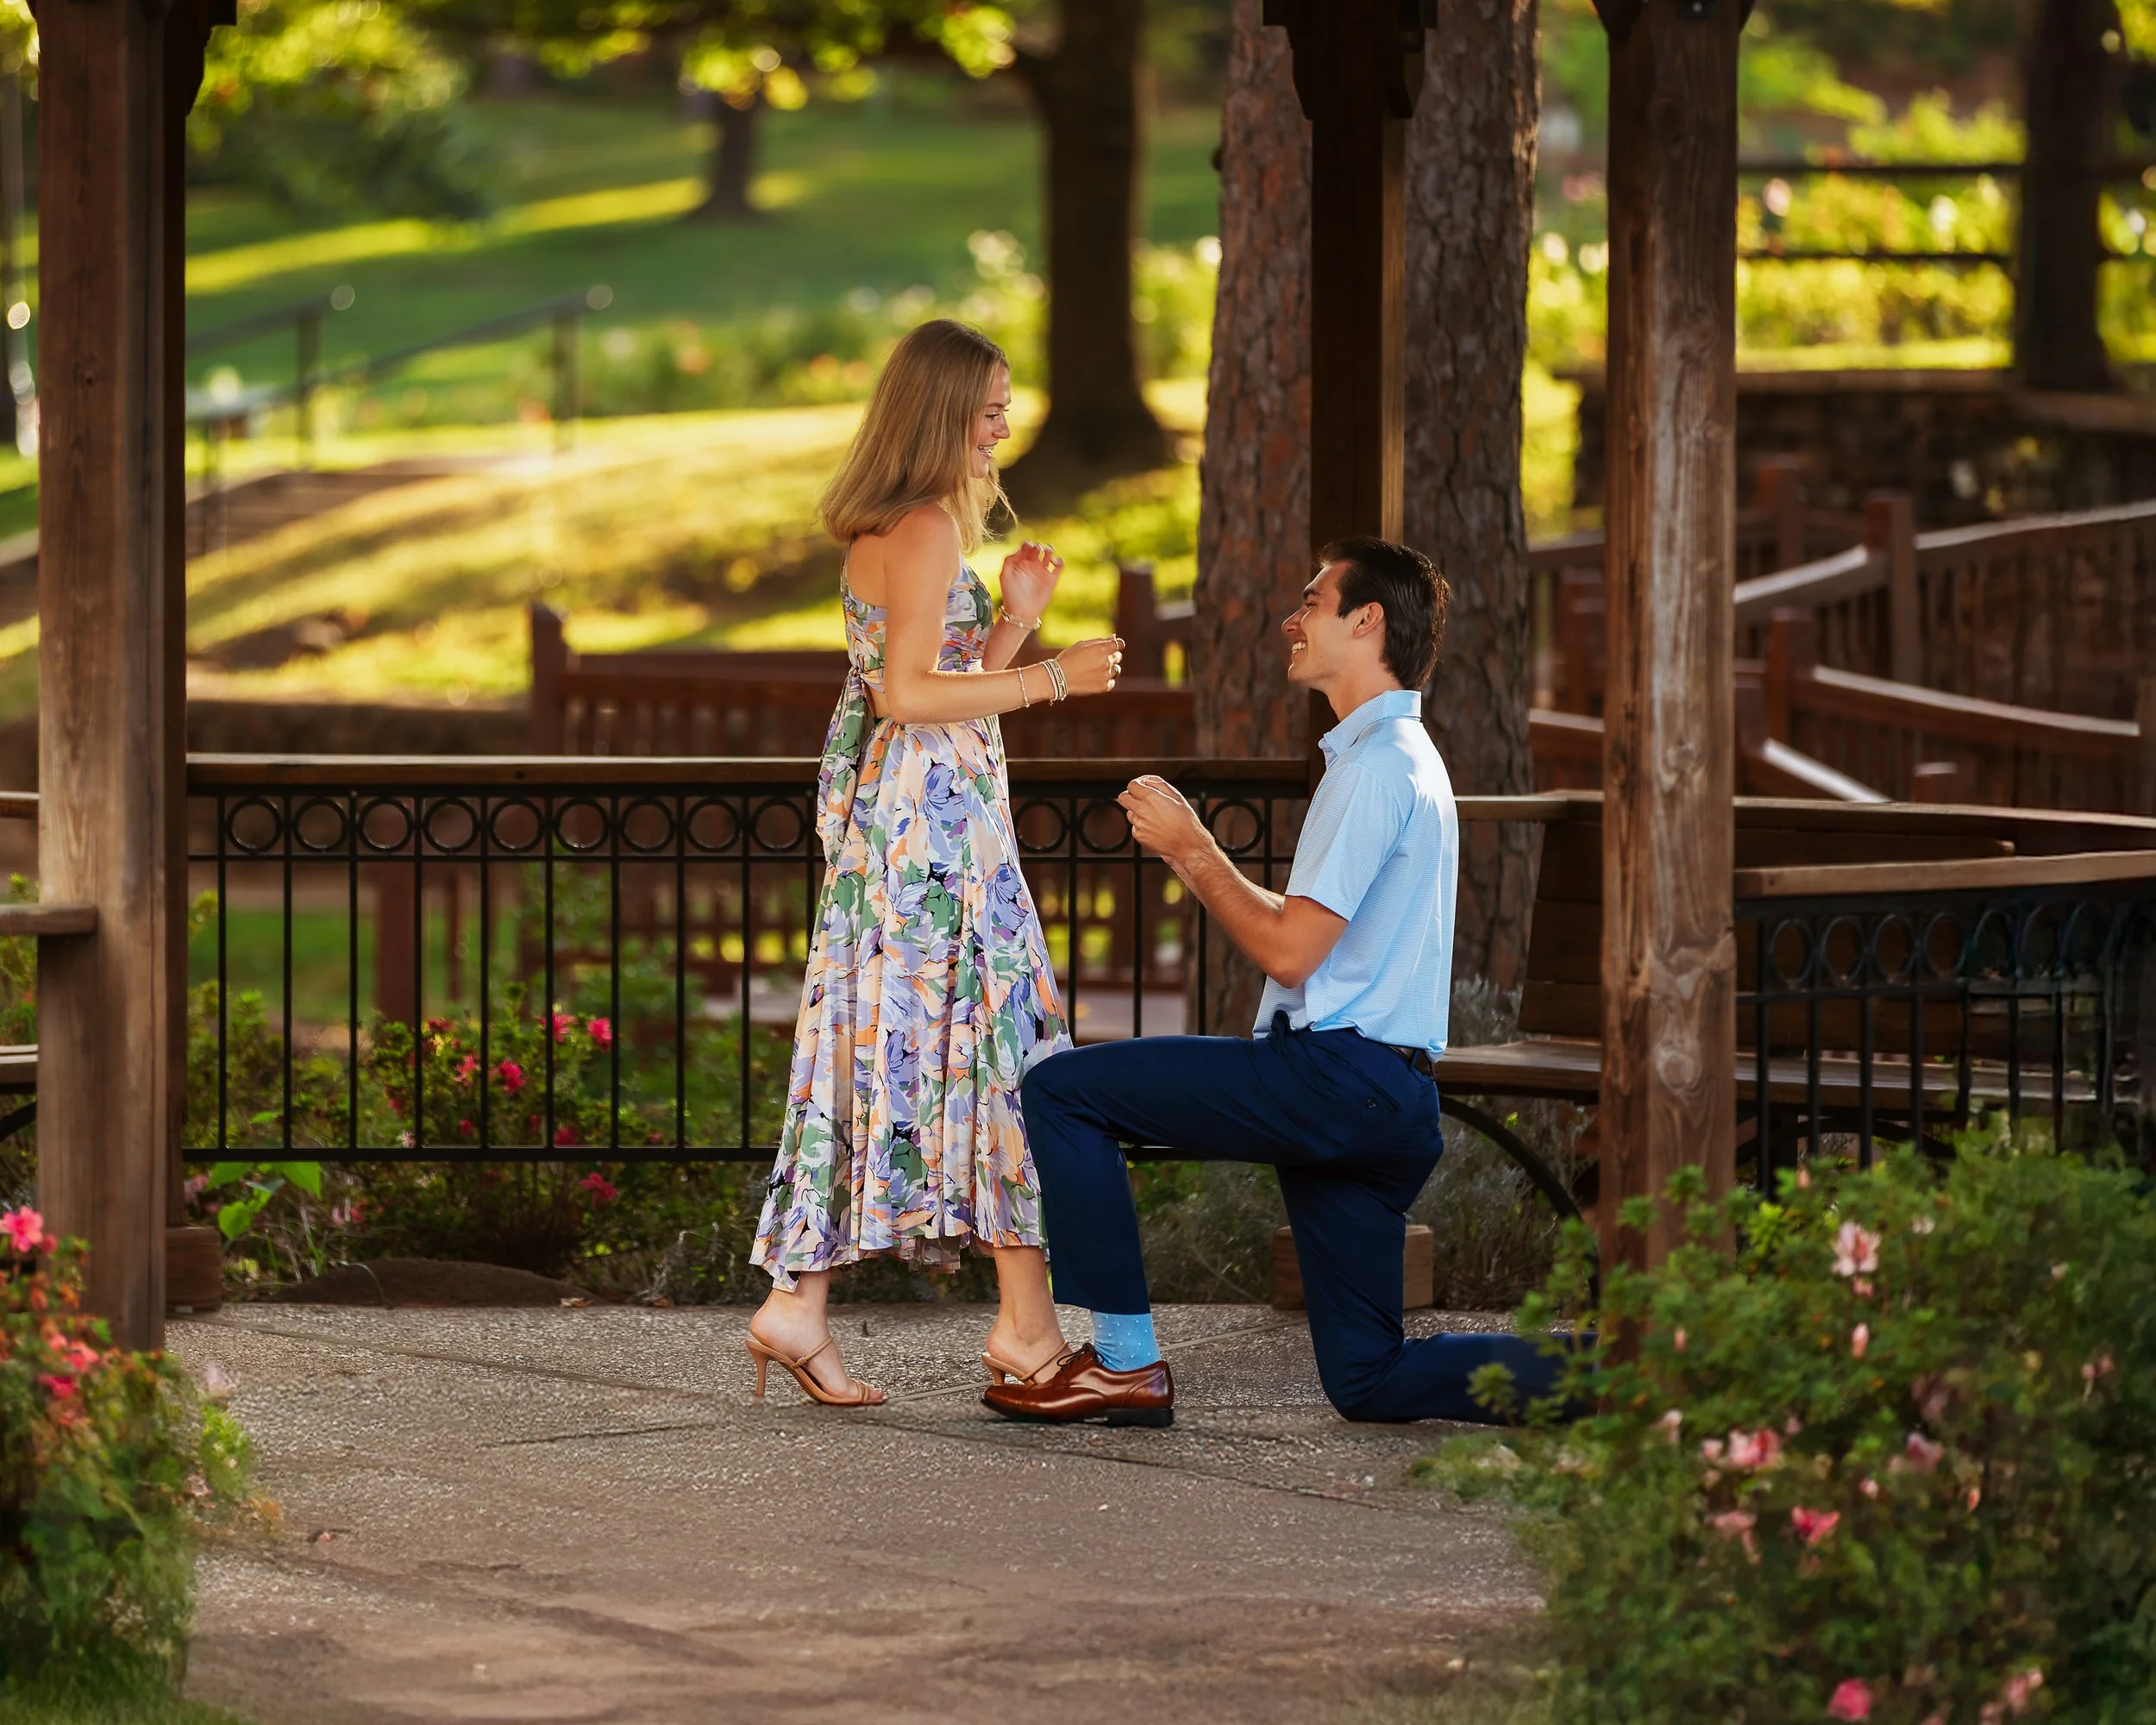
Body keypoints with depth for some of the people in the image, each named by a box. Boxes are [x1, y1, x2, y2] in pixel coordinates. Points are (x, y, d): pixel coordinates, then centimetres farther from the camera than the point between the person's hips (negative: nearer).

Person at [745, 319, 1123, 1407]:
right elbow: (909, 695, -20)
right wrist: (1049, 678, -16)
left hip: (880, 816, 10)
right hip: (933, 821, -10)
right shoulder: (929, 530, -13)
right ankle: (1026, 1321, -4)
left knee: (874, 1057, 8)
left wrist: (1012, 617, 12)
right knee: (999, 1044, -5)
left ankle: (798, 1305, 4)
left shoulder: (881, 533, 17)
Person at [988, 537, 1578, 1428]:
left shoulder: (1379, 767, -11)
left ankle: (1126, 1362, -8)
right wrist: (1192, 856, 17)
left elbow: (1289, 950, -17)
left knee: (1061, 1088, -8)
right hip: (1385, 1103, 10)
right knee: (1366, 1379, 11)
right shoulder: (1403, 757, 22)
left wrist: (1193, 850, -5)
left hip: (1337, 1078, -10)